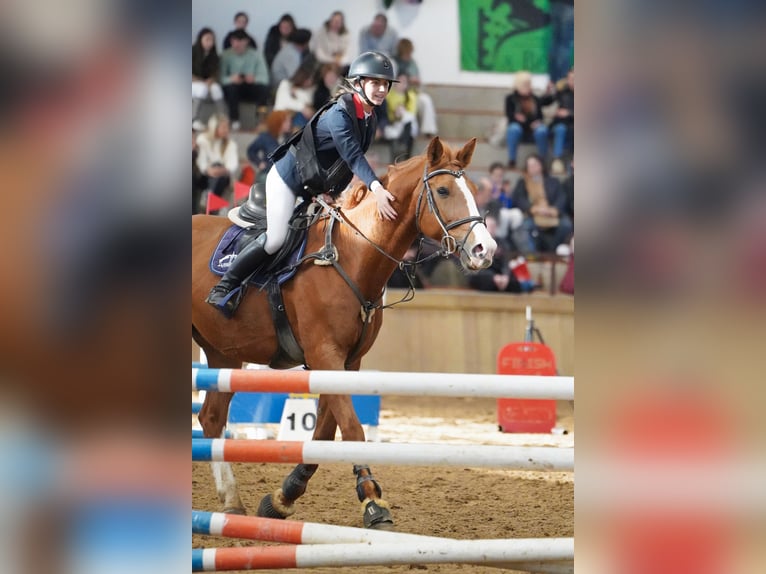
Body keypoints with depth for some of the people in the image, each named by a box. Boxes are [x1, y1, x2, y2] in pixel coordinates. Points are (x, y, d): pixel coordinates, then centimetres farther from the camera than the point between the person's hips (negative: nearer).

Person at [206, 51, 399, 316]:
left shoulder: (370, 120, -2)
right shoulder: (339, 114, -28)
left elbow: (353, 159, 4)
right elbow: (352, 155, -39)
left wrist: (332, 193, -4)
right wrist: (376, 188, -51)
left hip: (316, 189, 9)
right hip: (287, 179, -9)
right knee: (277, 239, -15)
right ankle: (224, 287, -4)